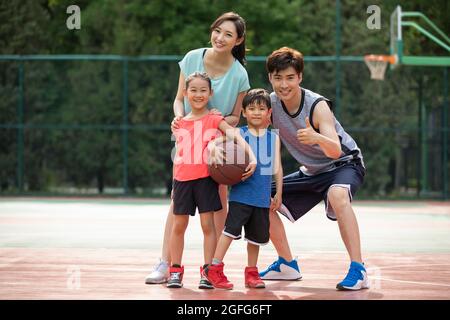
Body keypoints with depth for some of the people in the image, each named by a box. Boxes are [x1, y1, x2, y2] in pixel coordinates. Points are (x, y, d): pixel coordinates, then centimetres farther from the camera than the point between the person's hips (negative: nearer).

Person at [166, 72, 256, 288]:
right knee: (178, 225, 7)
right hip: (182, 179, 3)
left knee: (207, 224, -3)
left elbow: (236, 137, -12)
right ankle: (175, 271, 17)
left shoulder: (215, 120, 0)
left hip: (206, 178, -3)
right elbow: (178, 155, 14)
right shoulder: (180, 124, 11)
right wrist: (174, 184, 6)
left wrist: (252, 158, -25)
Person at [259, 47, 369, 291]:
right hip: (312, 171, 7)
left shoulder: (317, 106, -29)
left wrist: (317, 138, -61)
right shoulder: (271, 103, -12)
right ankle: (287, 265, 19)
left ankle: (358, 270, -37)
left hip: (344, 164, -7)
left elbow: (335, 151, -40)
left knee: (337, 195, -39)